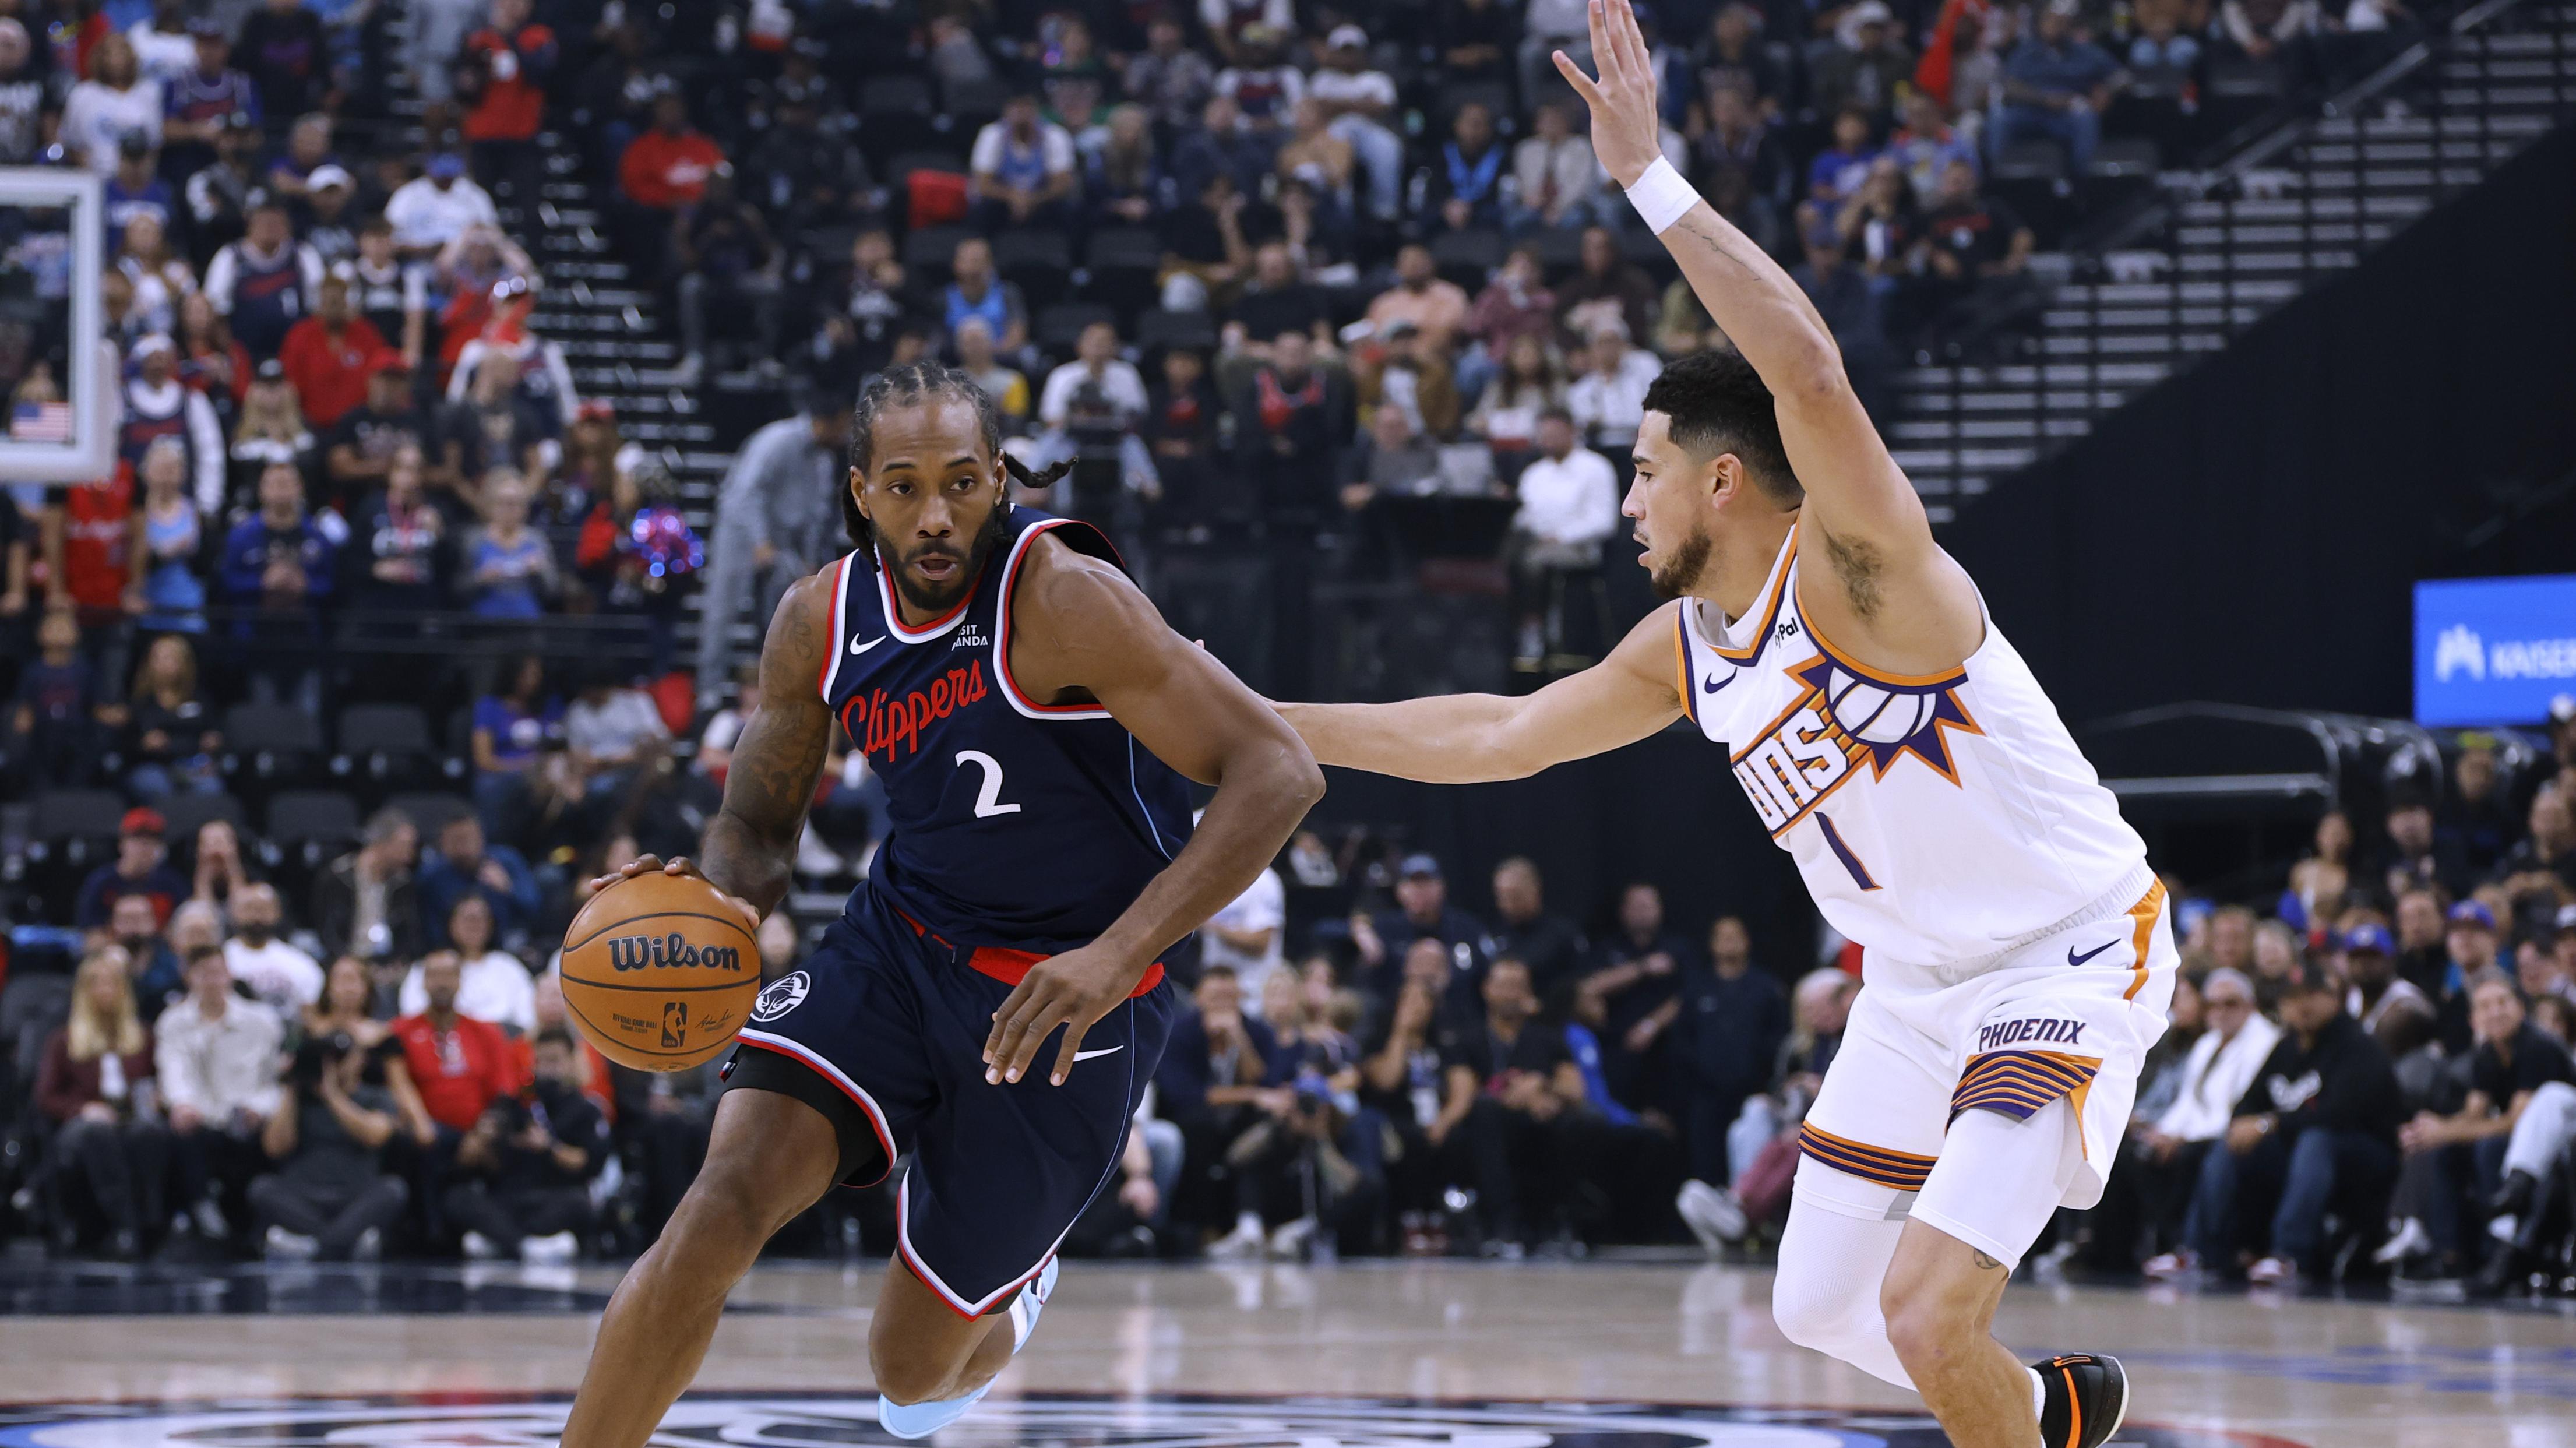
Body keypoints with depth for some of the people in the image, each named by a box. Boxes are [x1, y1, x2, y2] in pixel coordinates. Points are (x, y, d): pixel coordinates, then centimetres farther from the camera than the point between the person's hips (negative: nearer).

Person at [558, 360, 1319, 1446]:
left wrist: (1118, 955, -37)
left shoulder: (1062, 600, -24)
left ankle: (1015, 1294, 47)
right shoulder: (820, 622, -4)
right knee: (719, 1210, -22)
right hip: (897, 943, 4)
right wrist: (721, 903, -16)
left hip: (1059, 995, -4)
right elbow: (758, 824, 10)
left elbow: (1278, 775, -28)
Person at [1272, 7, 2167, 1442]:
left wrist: (1652, 178, -41)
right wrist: (1262, 723, 15)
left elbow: (1810, 374, -40)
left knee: (1928, 1310, -21)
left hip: (2068, 957, -10)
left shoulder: (1857, 572, -21)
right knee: (1822, 1308, 17)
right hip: (1917, 985, 10)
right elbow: (1496, 736, 16)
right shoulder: (1687, 650, 5)